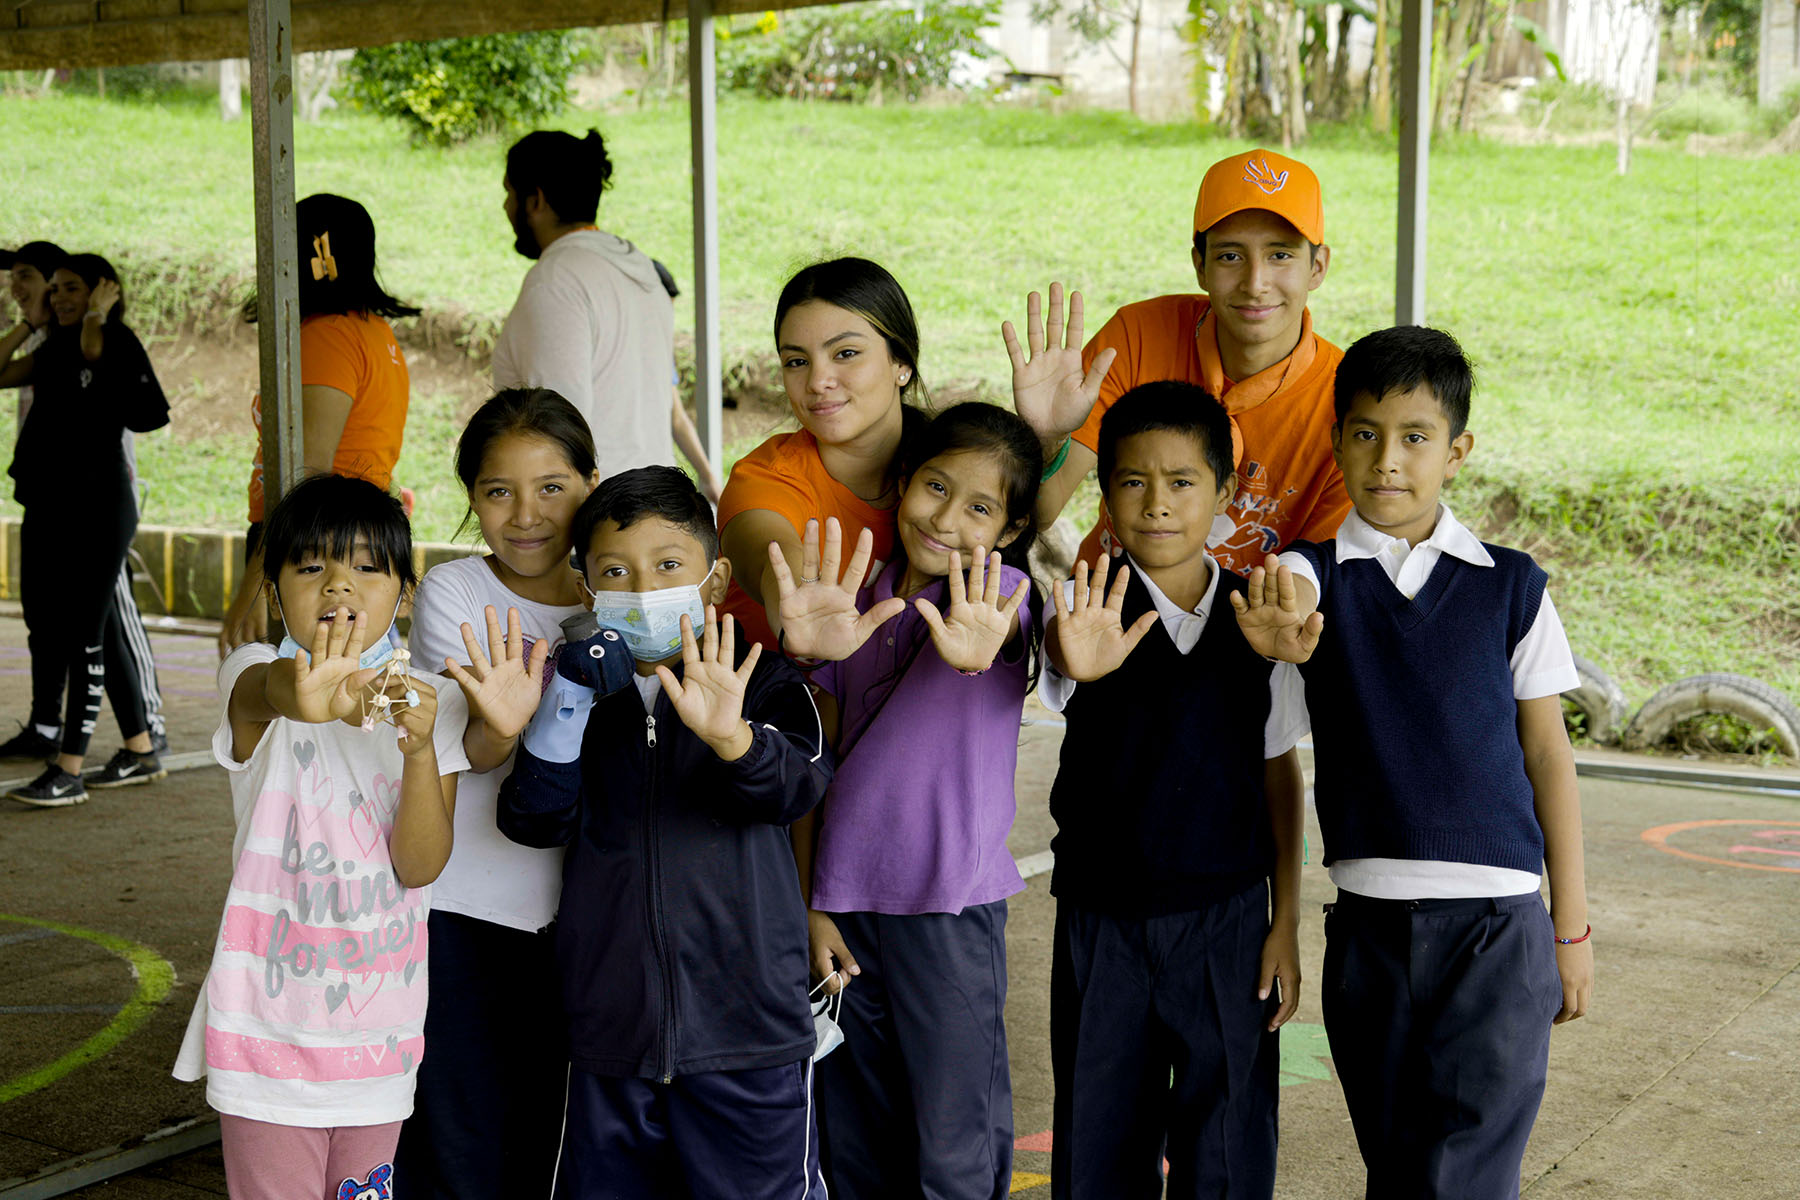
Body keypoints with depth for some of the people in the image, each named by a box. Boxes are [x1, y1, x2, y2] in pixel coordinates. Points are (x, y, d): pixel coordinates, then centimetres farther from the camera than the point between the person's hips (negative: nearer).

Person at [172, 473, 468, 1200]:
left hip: (379, 1024, 3)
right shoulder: (255, 677, -9)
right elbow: (265, 691, -37)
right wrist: (304, 695, -61)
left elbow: (420, 865, -10)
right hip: (272, 1023, -3)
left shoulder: (432, 702, -1)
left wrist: (420, 748, -28)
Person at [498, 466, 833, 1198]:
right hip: (610, 1035, 3)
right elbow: (536, 821, -3)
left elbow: (797, 783, -19)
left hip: (746, 1033, -2)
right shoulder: (580, 691, 7)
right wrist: (564, 709, -18)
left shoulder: (761, 686, -1)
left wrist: (731, 736, -40)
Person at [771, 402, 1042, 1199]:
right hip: (844, 901, 4)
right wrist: (808, 907, 1)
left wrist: (981, 651, -56)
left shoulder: (999, 591, -6)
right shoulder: (859, 605, 5)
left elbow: (1003, 630, -32)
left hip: (949, 904, -4)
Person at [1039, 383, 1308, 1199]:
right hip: (1103, 923, 0)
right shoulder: (1089, 612, -6)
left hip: (1230, 919, 1)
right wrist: (1075, 660, -55)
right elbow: (1058, 656, -30)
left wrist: (1286, 921, 4)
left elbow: (1280, 772, 5)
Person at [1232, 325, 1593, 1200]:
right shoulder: (1312, 574, 1)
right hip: (1368, 924, 2)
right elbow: (1293, 611, -23)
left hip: (1499, 926, -1)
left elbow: (1547, 753, 7)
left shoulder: (1510, 586, 3)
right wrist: (1277, 625, -49)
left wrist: (1572, 929, 7)